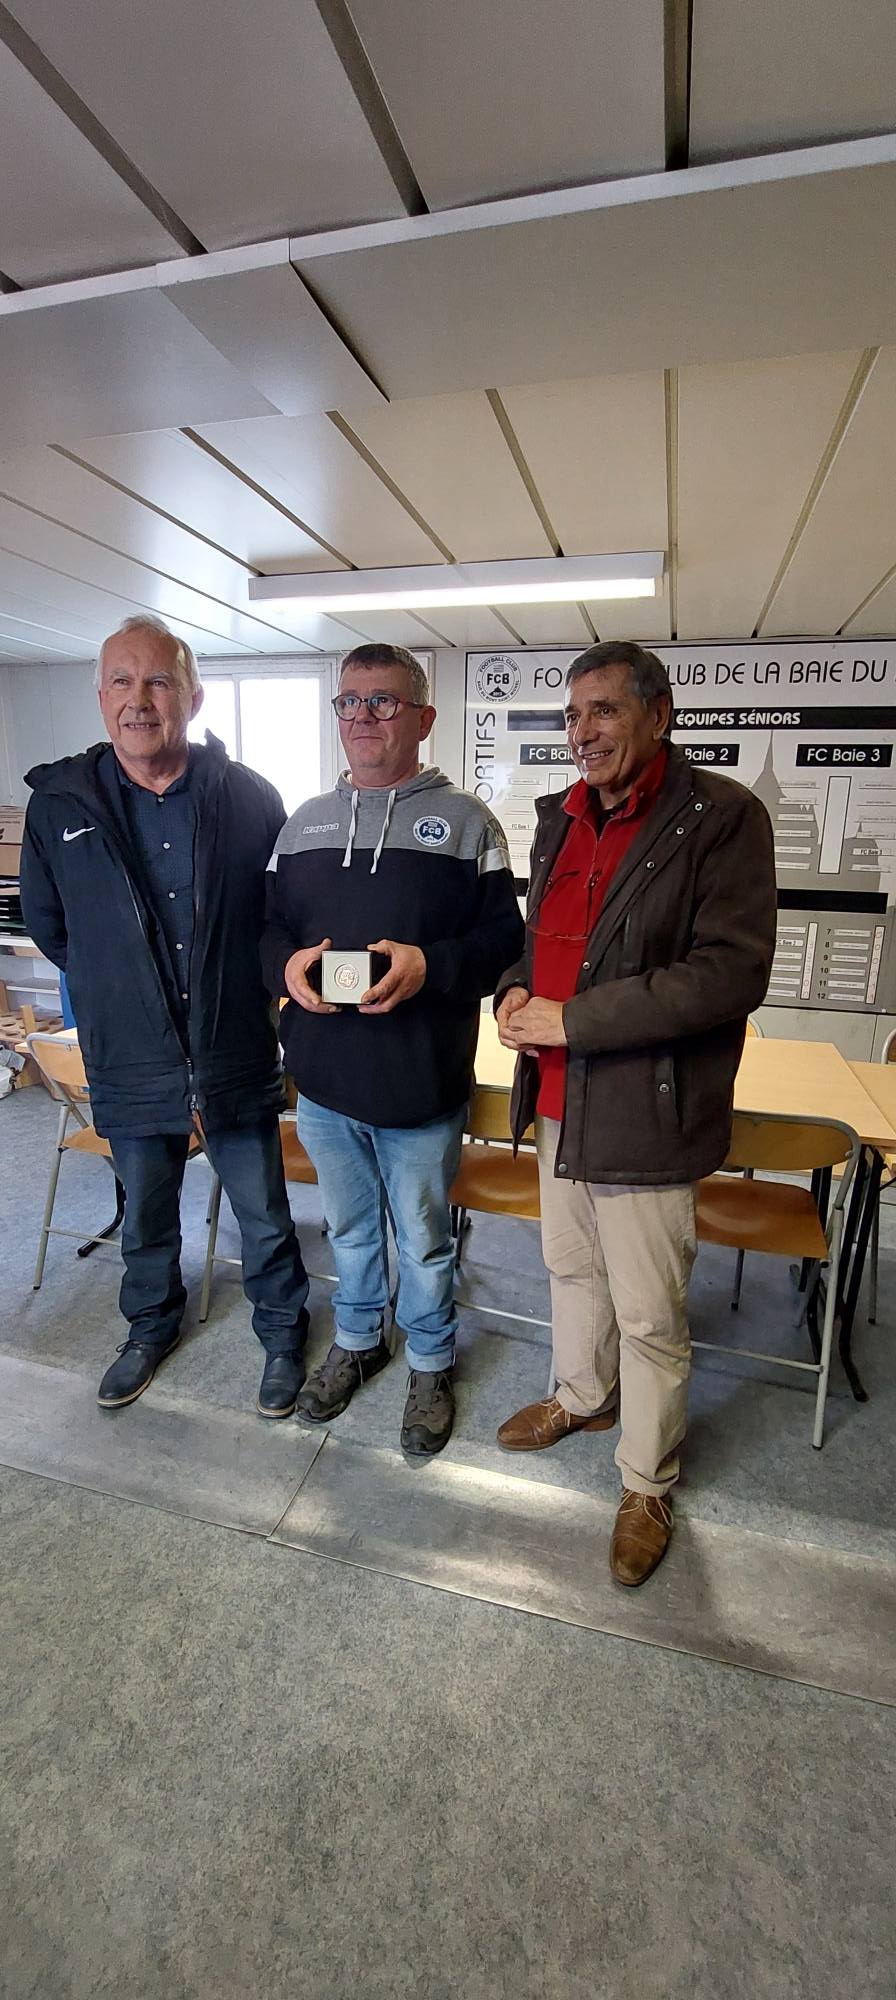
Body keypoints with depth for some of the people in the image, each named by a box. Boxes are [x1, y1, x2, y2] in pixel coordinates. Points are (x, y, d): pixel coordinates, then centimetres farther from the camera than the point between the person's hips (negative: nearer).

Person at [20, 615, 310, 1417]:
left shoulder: (250, 798, -7)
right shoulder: (60, 802, -5)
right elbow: (48, 925, 8)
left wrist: (246, 984, -2)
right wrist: (122, 989, 6)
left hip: (237, 1058, -1)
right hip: (131, 1066, 2)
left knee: (265, 1218, 14)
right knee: (146, 1221, 23)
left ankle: (283, 1335, 39)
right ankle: (152, 1328, 50)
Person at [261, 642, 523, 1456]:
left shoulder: (465, 820, -5)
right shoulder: (304, 823, 9)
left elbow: (504, 936, -9)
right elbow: (267, 925, 11)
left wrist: (429, 964, -25)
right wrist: (286, 964, -12)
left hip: (423, 1088, -3)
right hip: (324, 1083, 4)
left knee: (423, 1241, 15)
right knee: (350, 1227, 23)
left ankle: (430, 1364, 40)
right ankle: (357, 1339, 48)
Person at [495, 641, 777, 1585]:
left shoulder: (721, 816, -14)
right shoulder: (560, 817, 9)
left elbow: (732, 973, -22)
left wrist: (572, 1020, -22)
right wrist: (514, 991, -4)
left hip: (642, 1115, -7)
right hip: (558, 1103, 7)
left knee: (649, 1317, 10)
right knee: (570, 1267, 25)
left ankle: (647, 1484, 35)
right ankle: (584, 1395, 52)